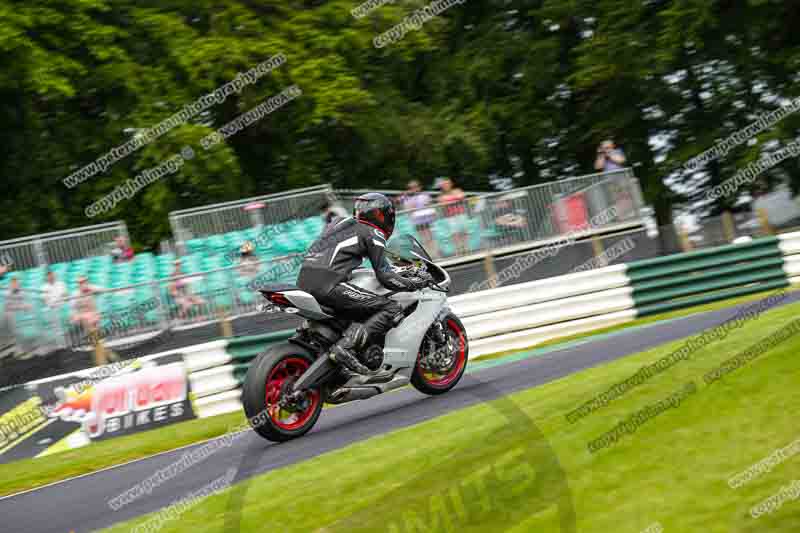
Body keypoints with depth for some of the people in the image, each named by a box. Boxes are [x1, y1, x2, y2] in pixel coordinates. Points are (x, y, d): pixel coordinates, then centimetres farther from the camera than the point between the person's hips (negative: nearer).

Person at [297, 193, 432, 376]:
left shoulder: (339, 221, 25)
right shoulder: (373, 234, 4)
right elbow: (385, 276, 0)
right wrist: (415, 283, 10)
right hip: (329, 284, -9)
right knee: (392, 309, -8)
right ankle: (346, 347, -22)